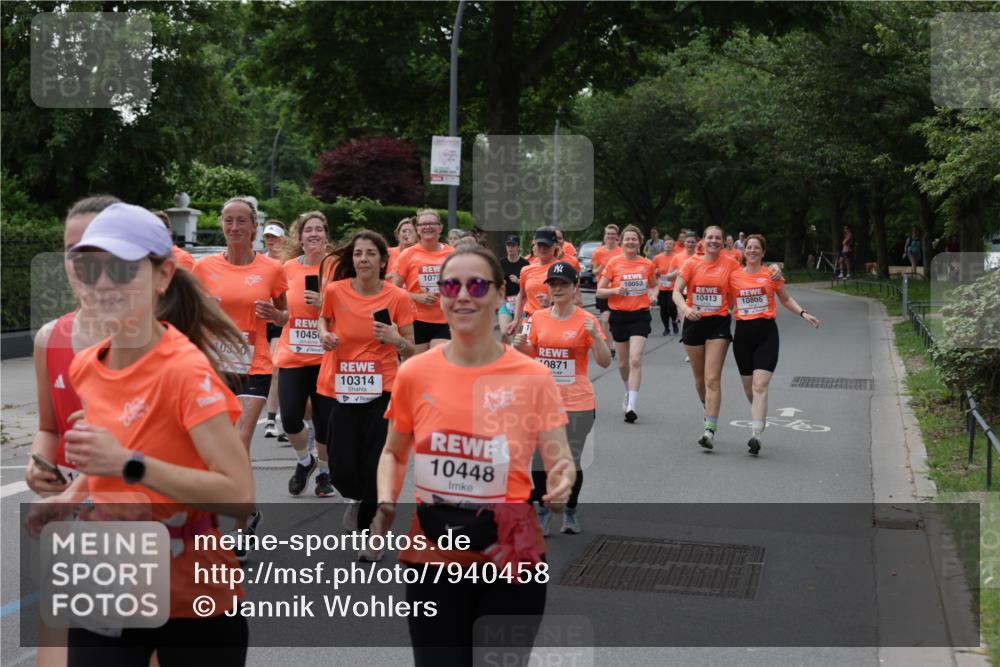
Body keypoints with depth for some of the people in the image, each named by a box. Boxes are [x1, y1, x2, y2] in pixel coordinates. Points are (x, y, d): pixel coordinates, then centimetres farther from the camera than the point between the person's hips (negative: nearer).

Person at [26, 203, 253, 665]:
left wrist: (129, 465, -29)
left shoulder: (186, 369, -19)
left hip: (194, 601, -5)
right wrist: (70, 497, 0)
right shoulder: (85, 368, 1)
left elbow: (239, 494, -25)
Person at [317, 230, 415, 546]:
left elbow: (410, 352, 1)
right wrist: (325, 335, -3)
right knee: (342, 472, -2)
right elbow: (324, 319, 18)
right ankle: (358, 499, 36)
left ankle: (366, 530, 24)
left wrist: (396, 339, -20)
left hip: (382, 390, -1)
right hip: (342, 390, 1)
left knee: (374, 468, -3)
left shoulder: (398, 297, -6)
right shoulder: (335, 290, -4)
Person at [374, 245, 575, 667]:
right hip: (433, 556, 1)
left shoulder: (533, 377, -7)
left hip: (511, 557, -1)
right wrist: (386, 502, -5)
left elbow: (561, 462, -3)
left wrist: (561, 484, -26)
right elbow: (394, 454, 12)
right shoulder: (414, 374, -2)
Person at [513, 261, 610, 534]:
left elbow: (605, 362, -8)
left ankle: (571, 512, 25)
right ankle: (543, 511, 19)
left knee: (570, 461, 3)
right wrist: (522, 345, -2)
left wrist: (595, 335, -23)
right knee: (538, 459, -1)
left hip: (577, 404, -3)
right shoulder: (538, 318, 6)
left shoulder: (586, 320, -6)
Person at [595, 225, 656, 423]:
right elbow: (599, 291, 0)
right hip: (619, 315, 1)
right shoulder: (614, 263, -2)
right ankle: (629, 392, 42)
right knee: (623, 362, 13)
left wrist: (652, 294, -3)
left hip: (640, 315, -1)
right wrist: (615, 290, -18)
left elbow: (653, 286, 20)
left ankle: (632, 406, -17)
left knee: (635, 360, -15)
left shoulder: (647, 264, 2)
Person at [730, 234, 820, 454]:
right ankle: (760, 417, 41)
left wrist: (803, 313, 1)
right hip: (743, 332, 3)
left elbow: (786, 299, 14)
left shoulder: (771, 274, 3)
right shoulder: (734, 276, 5)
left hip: (766, 332, -2)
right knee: (748, 387, 12)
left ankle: (756, 435, -22)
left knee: (760, 385, -15)